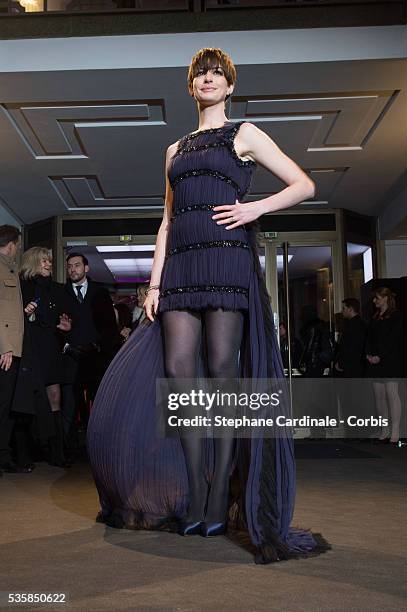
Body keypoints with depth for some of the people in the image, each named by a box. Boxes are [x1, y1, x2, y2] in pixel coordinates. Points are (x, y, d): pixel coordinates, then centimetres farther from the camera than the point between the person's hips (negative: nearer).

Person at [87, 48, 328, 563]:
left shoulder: (244, 134, 12)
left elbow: (304, 185, 7)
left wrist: (256, 208, -8)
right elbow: (167, 222, 19)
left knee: (223, 372, -8)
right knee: (178, 372, -5)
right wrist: (154, 282, 8)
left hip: (227, 259, -5)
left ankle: (220, 499, -2)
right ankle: (195, 492, 4)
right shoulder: (175, 149, 24)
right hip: (181, 264, 5)